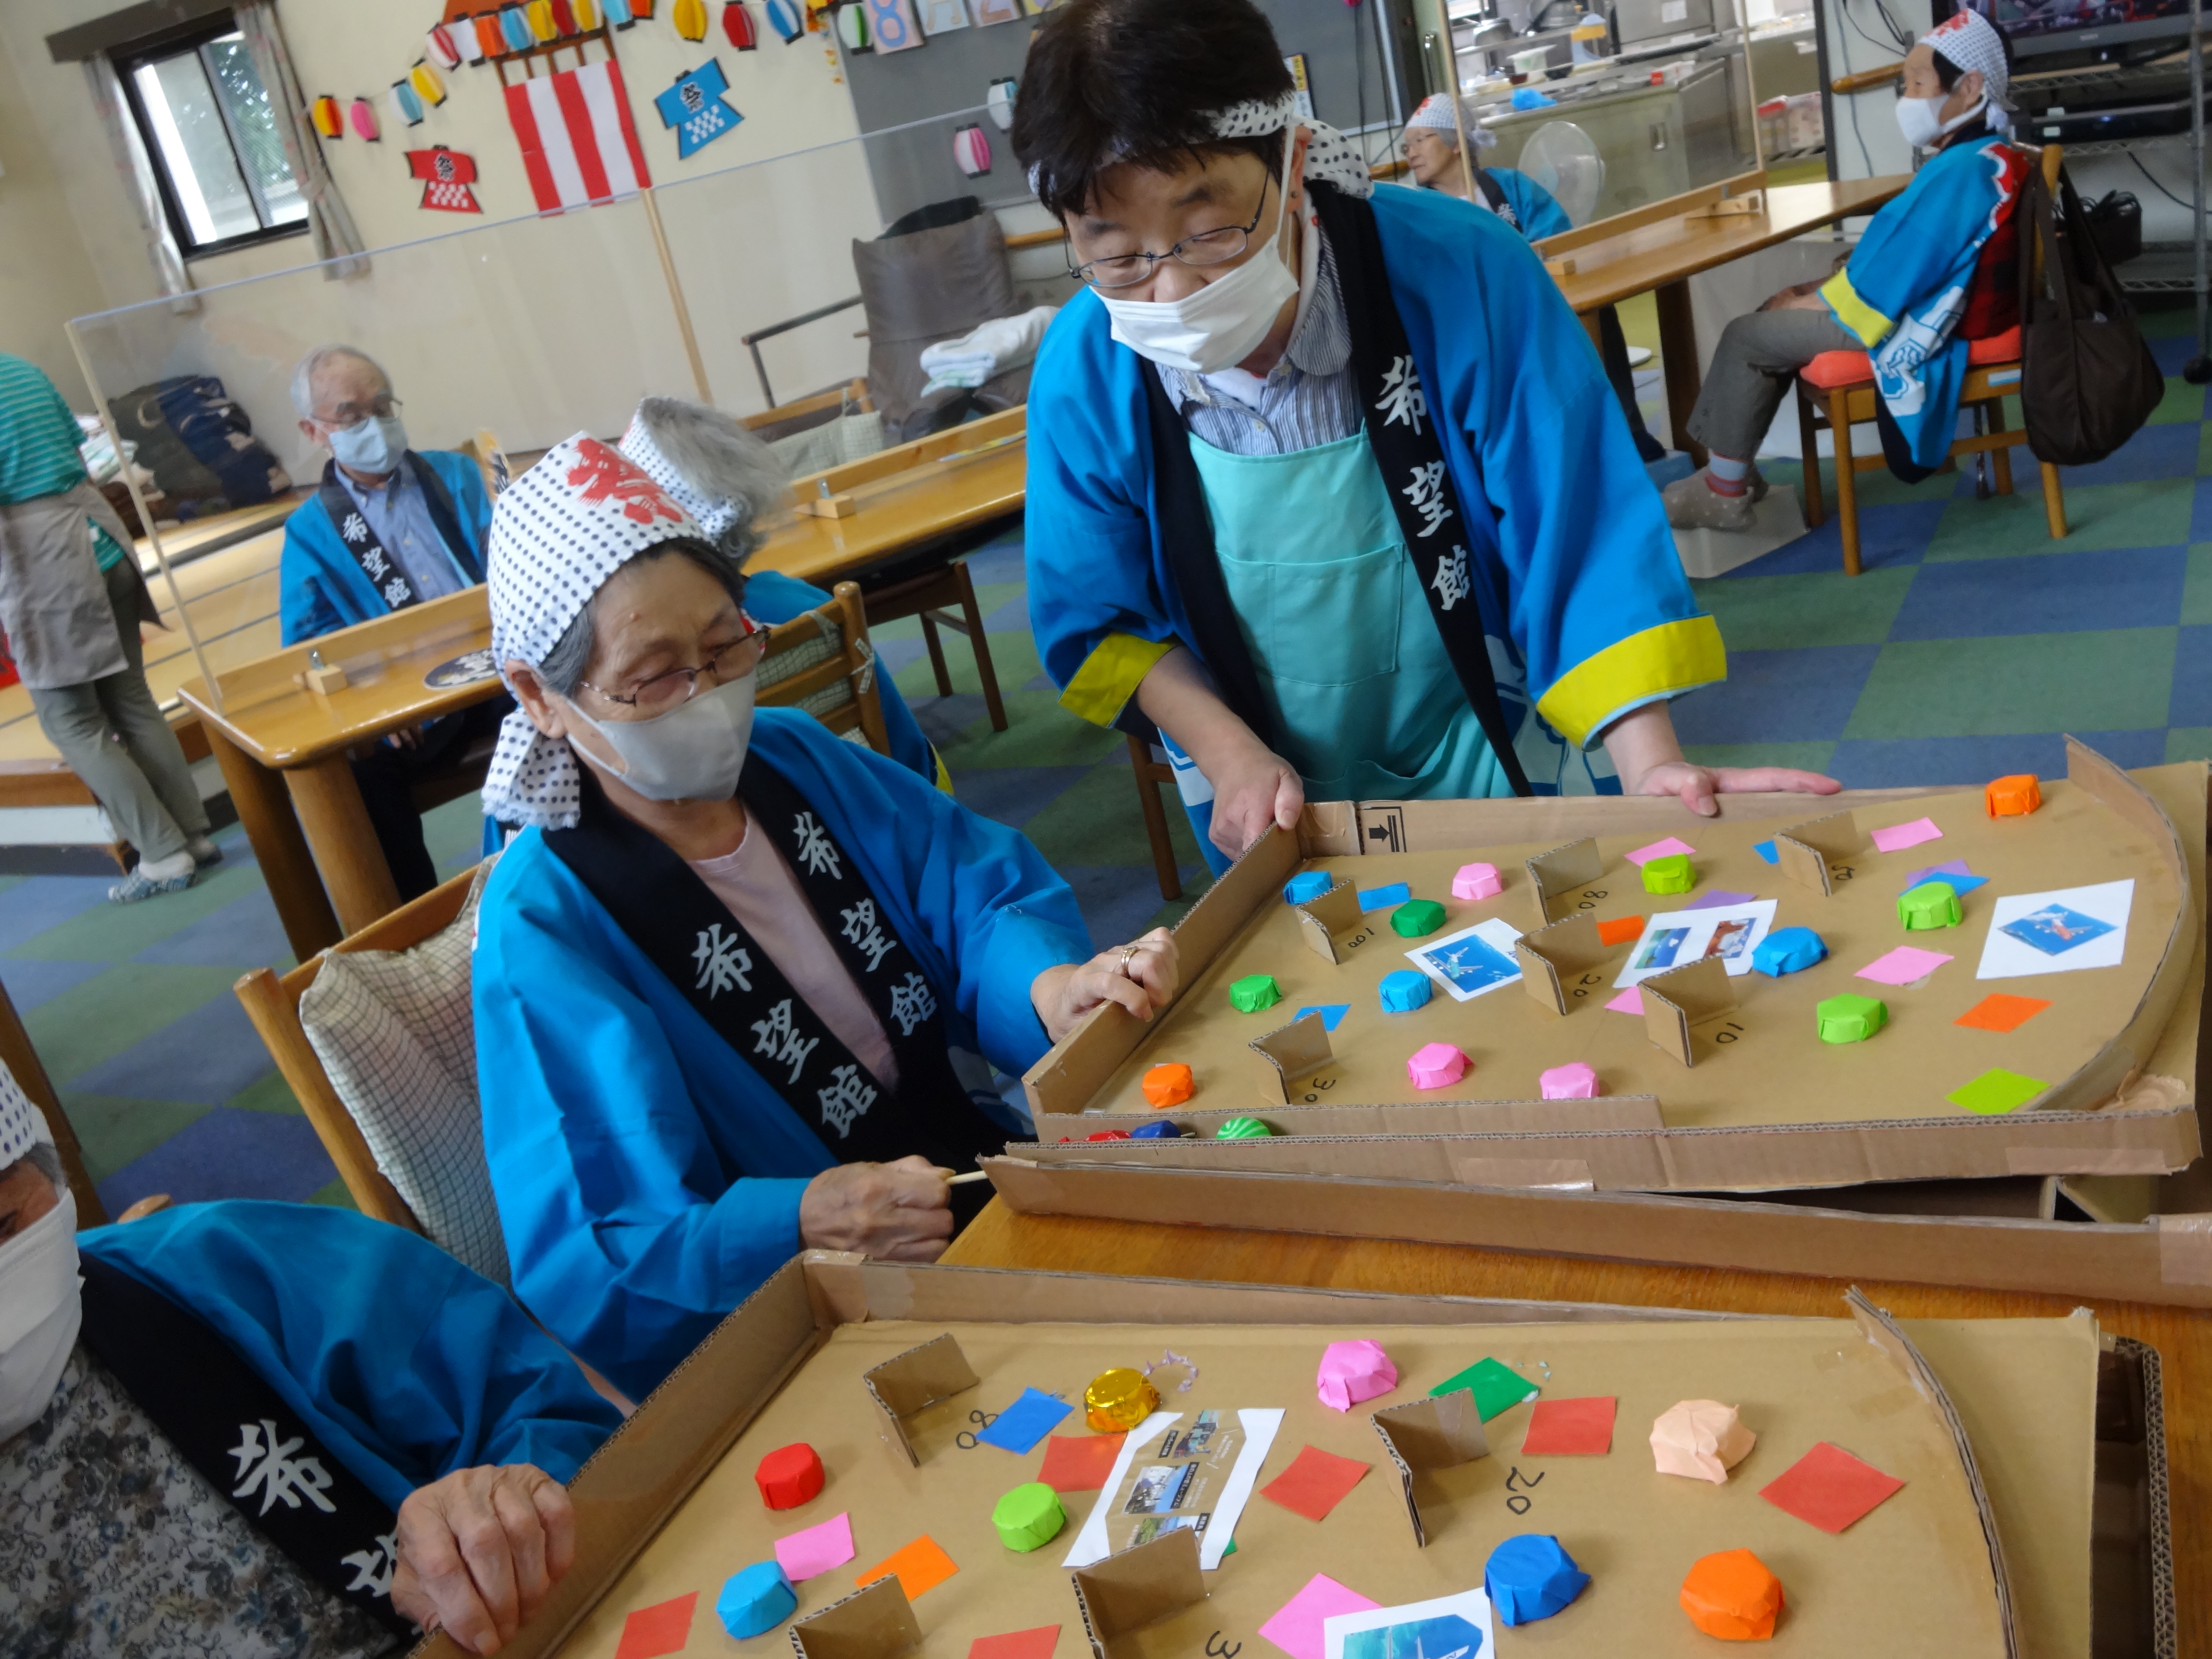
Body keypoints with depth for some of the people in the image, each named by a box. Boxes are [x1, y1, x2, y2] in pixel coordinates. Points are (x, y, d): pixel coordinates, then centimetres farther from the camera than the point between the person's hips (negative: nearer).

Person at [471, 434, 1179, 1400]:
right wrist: (808, 1221, -35)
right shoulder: (545, 930, -15)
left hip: (984, 1167, 7)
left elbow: (980, 894, 3)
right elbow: (589, 1265, -18)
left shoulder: (794, 757, 5)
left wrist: (1051, 984, -21)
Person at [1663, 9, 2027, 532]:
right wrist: (1814, 289, 6)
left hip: (1916, 333, -10)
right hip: (1931, 307, 10)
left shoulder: (1961, 172, -24)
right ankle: (1732, 466, 16)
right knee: (1781, 309, 17)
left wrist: (1806, 303, -7)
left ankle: (1725, 492, 5)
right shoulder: (1988, 155, 9)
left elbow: (1880, 286, -23)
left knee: (1747, 337, -5)